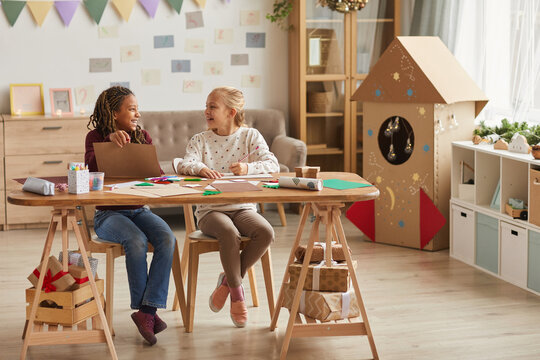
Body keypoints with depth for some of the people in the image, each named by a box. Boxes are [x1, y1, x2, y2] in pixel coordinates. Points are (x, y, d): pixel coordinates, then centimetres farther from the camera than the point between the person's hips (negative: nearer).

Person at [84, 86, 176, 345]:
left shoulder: (144, 137, 13)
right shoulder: (96, 137, 2)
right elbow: (91, 167, -17)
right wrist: (111, 141, -28)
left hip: (140, 210, 4)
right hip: (108, 214, -4)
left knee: (168, 239, -26)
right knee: (137, 241, -33)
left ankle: (147, 309, -28)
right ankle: (145, 309, -19)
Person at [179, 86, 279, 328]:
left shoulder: (250, 136, 7)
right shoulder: (200, 140, 7)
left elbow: (272, 164, -6)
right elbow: (185, 165, -10)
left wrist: (248, 168, -25)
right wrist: (200, 168, -33)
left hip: (243, 207, 2)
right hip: (210, 210, -1)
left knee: (266, 232, -28)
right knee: (228, 232, -35)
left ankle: (228, 279, -5)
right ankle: (236, 292, -11)